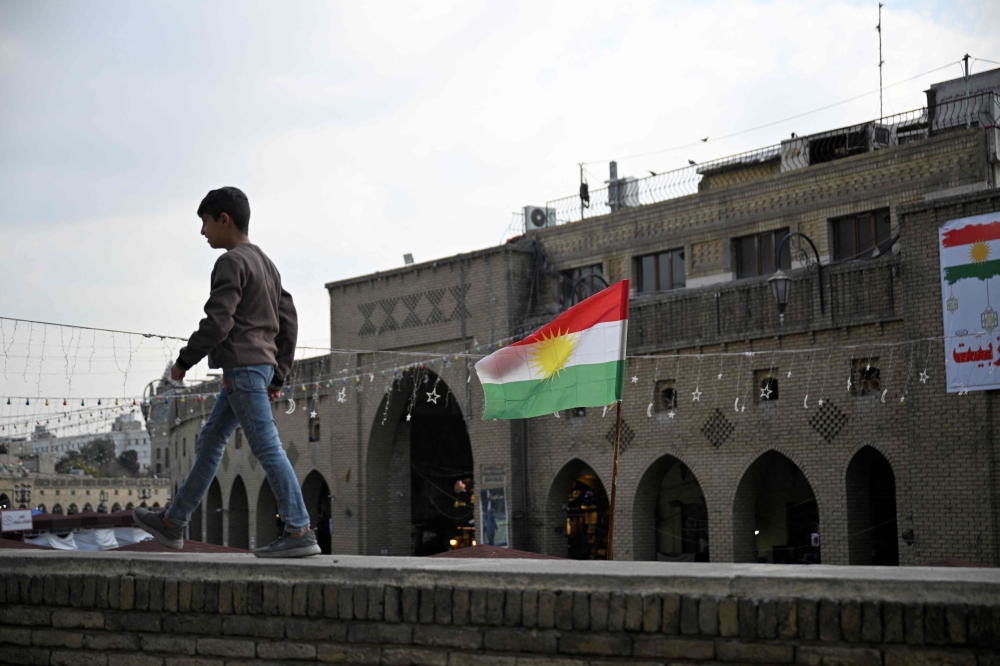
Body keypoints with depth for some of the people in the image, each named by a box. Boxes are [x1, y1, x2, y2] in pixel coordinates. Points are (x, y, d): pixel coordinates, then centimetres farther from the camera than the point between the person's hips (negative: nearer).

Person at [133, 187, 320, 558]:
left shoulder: (231, 262, -9)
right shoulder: (266, 264, 20)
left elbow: (217, 321, -18)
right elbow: (288, 322, 19)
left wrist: (184, 361, -7)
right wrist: (279, 375, 19)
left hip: (242, 364, -10)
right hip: (263, 362, 10)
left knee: (266, 447, -11)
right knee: (209, 443, 14)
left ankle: (299, 532, -12)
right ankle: (173, 524, 21)